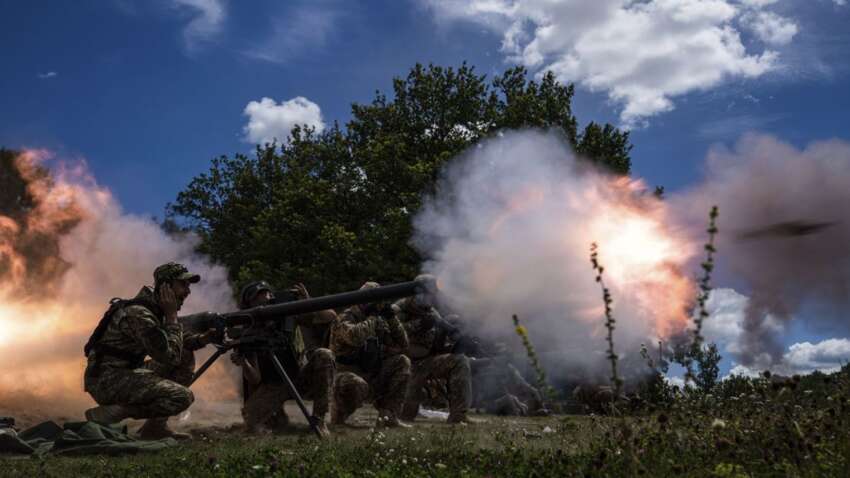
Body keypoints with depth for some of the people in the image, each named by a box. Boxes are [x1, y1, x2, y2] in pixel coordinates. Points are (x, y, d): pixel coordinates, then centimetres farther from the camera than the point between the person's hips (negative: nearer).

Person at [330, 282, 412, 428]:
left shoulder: (379, 322, 9)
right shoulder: (346, 319, -13)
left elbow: (402, 346, 8)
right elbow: (354, 336, -37)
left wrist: (392, 318, -3)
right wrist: (373, 319, -21)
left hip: (371, 376, 7)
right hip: (350, 375, -7)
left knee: (402, 362, -6)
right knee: (356, 384, -41)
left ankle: (388, 416, -9)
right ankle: (338, 418, -9)